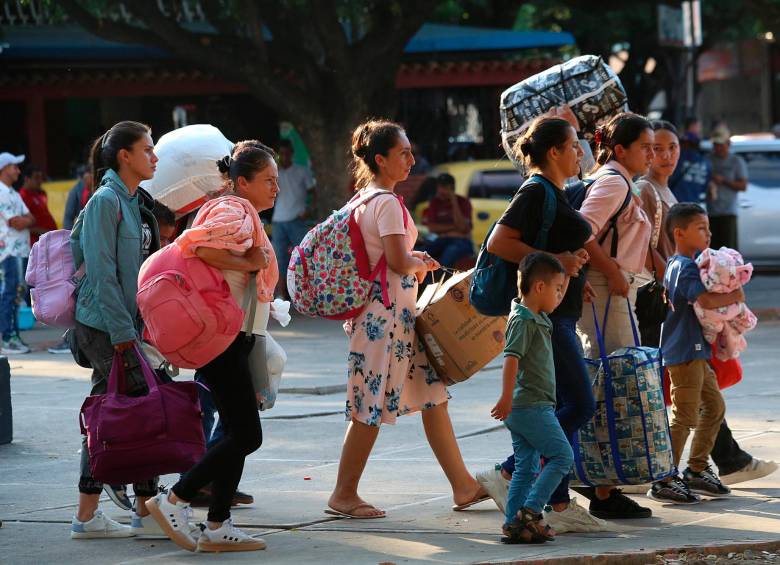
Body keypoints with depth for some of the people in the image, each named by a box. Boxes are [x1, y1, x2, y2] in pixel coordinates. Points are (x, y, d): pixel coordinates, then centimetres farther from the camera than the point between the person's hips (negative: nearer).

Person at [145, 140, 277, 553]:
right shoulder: (236, 213, -12)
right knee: (246, 435, -11)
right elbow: (198, 245, -30)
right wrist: (247, 264, -22)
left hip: (232, 337, 11)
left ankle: (217, 528, 11)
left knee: (237, 433, 10)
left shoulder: (243, 215, 20)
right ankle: (174, 502, -5)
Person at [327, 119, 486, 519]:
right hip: (385, 314, -10)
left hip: (396, 314, 10)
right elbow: (399, 262, -21)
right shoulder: (387, 203, -15)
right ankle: (344, 495, 3)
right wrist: (422, 263, -1)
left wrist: (413, 261, 13)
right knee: (371, 407, -4)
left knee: (432, 395, 10)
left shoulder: (363, 199, 14)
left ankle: (463, 486, 13)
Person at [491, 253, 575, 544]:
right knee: (562, 455, -8)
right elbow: (511, 357, -24)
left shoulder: (538, 318, 17)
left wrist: (564, 277, 27)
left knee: (526, 467, 9)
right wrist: (507, 396, -32)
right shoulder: (523, 320, -13)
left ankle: (515, 525, 8)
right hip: (531, 406, -10)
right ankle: (530, 511, -12)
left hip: (522, 409, 10)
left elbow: (556, 301, 40)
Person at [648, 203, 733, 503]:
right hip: (684, 351, -11)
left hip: (696, 351, 11)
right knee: (684, 417, -8)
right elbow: (706, 300, -27)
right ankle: (664, 482, -5)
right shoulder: (685, 266, -16)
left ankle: (697, 470, 25)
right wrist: (734, 297, -11)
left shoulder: (675, 265, 16)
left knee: (714, 406, 17)